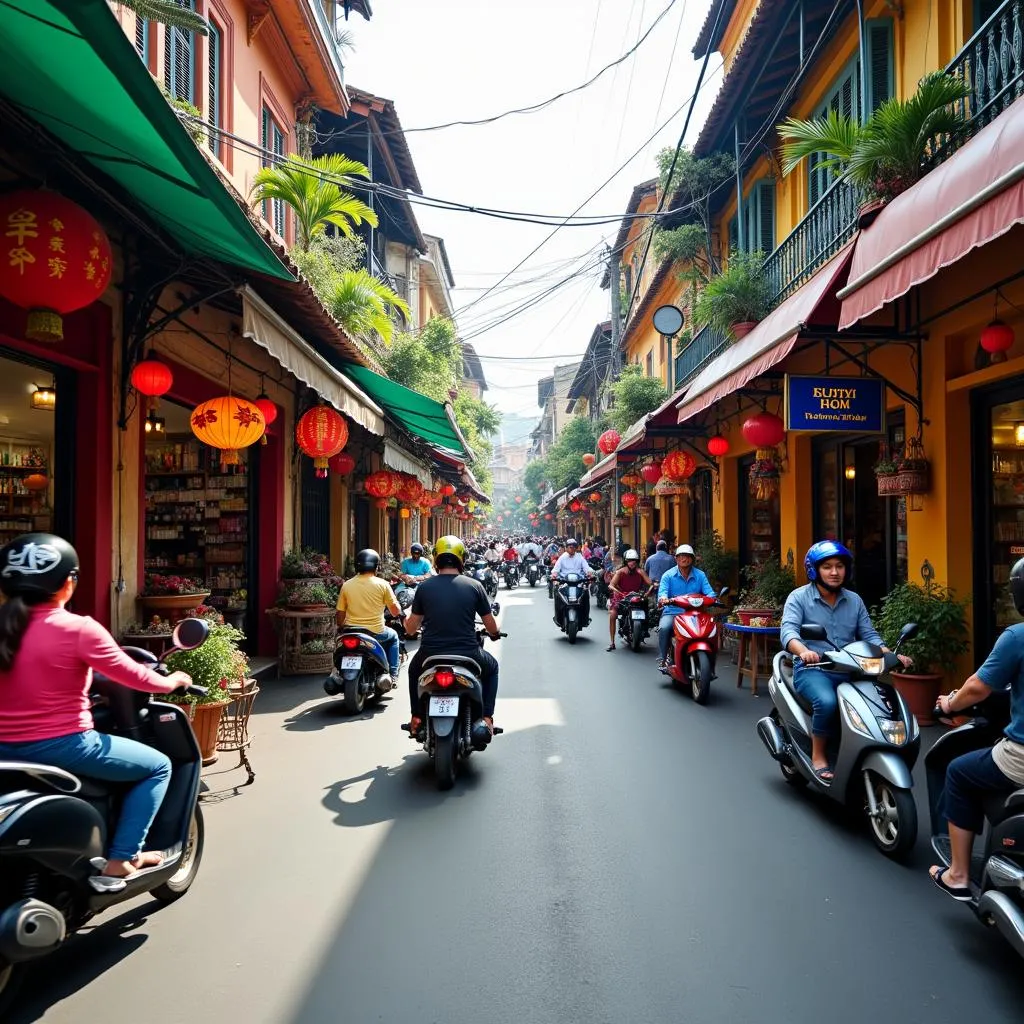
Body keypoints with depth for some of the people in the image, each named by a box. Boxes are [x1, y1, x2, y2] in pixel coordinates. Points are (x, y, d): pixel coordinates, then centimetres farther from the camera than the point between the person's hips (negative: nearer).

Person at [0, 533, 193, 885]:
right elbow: (135, 677, -10)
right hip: (61, 746, -7)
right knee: (159, 767, 9)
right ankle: (119, 862, 5)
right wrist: (171, 681, 9)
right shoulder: (78, 629, -16)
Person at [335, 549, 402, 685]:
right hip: (376, 632, -2)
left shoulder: (347, 585, 0)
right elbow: (396, 611, -2)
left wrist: (341, 627, 24)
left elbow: (340, 614, 4)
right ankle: (393, 674, 21)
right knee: (393, 636, 28)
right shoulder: (382, 584, -7)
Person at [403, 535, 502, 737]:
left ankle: (416, 718, 31)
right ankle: (486, 717, 19)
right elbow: (492, 627, 5)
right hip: (467, 655, -1)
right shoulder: (474, 586, -2)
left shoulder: (424, 587, 0)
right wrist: (495, 633, 29)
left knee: (414, 669, 37)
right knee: (491, 667, 32)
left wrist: (406, 620, 31)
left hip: (431, 654, 1)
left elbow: (411, 628, 7)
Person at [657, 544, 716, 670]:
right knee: (664, 628, -31)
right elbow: (662, 592, -9)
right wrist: (663, 599, -34)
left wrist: (711, 598, -27)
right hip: (672, 611, -1)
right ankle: (664, 659, -12)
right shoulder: (668, 575, 5)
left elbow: (709, 592, -2)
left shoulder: (700, 575, 10)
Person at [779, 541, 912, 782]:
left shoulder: (854, 600, 15)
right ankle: (818, 756, -12)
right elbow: (788, 631, -16)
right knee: (827, 701, -35)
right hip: (812, 669, -4)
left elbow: (869, 635, 10)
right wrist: (804, 651, -38)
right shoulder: (799, 597, -1)